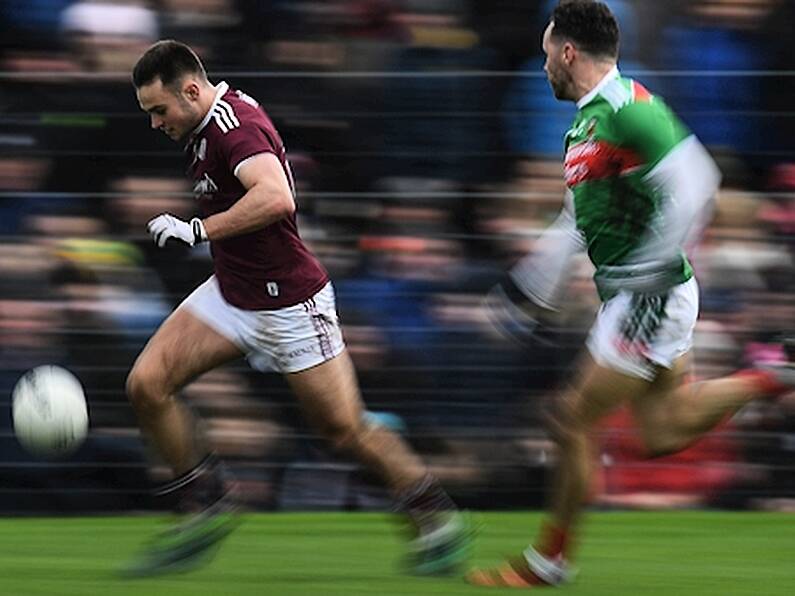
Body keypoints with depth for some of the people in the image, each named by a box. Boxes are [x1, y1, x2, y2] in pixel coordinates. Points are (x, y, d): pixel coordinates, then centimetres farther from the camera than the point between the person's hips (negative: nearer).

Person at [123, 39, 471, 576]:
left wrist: (198, 229, -39)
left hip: (289, 304, -9)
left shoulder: (235, 127, -26)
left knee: (345, 429, 1)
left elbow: (276, 198, -44)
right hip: (230, 294, 9)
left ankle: (438, 518, 19)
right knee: (147, 384, -7)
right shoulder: (209, 122, 4)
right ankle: (209, 506, 4)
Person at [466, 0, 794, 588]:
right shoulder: (586, 121, 15)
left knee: (575, 420, -3)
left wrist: (653, 265, -25)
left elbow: (694, 183, -24)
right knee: (663, 434, 9)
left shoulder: (627, 108, -16)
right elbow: (577, 223, 26)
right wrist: (532, 290, 26)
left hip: (651, 299, -10)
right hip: (630, 299, 10)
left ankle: (550, 561, 7)